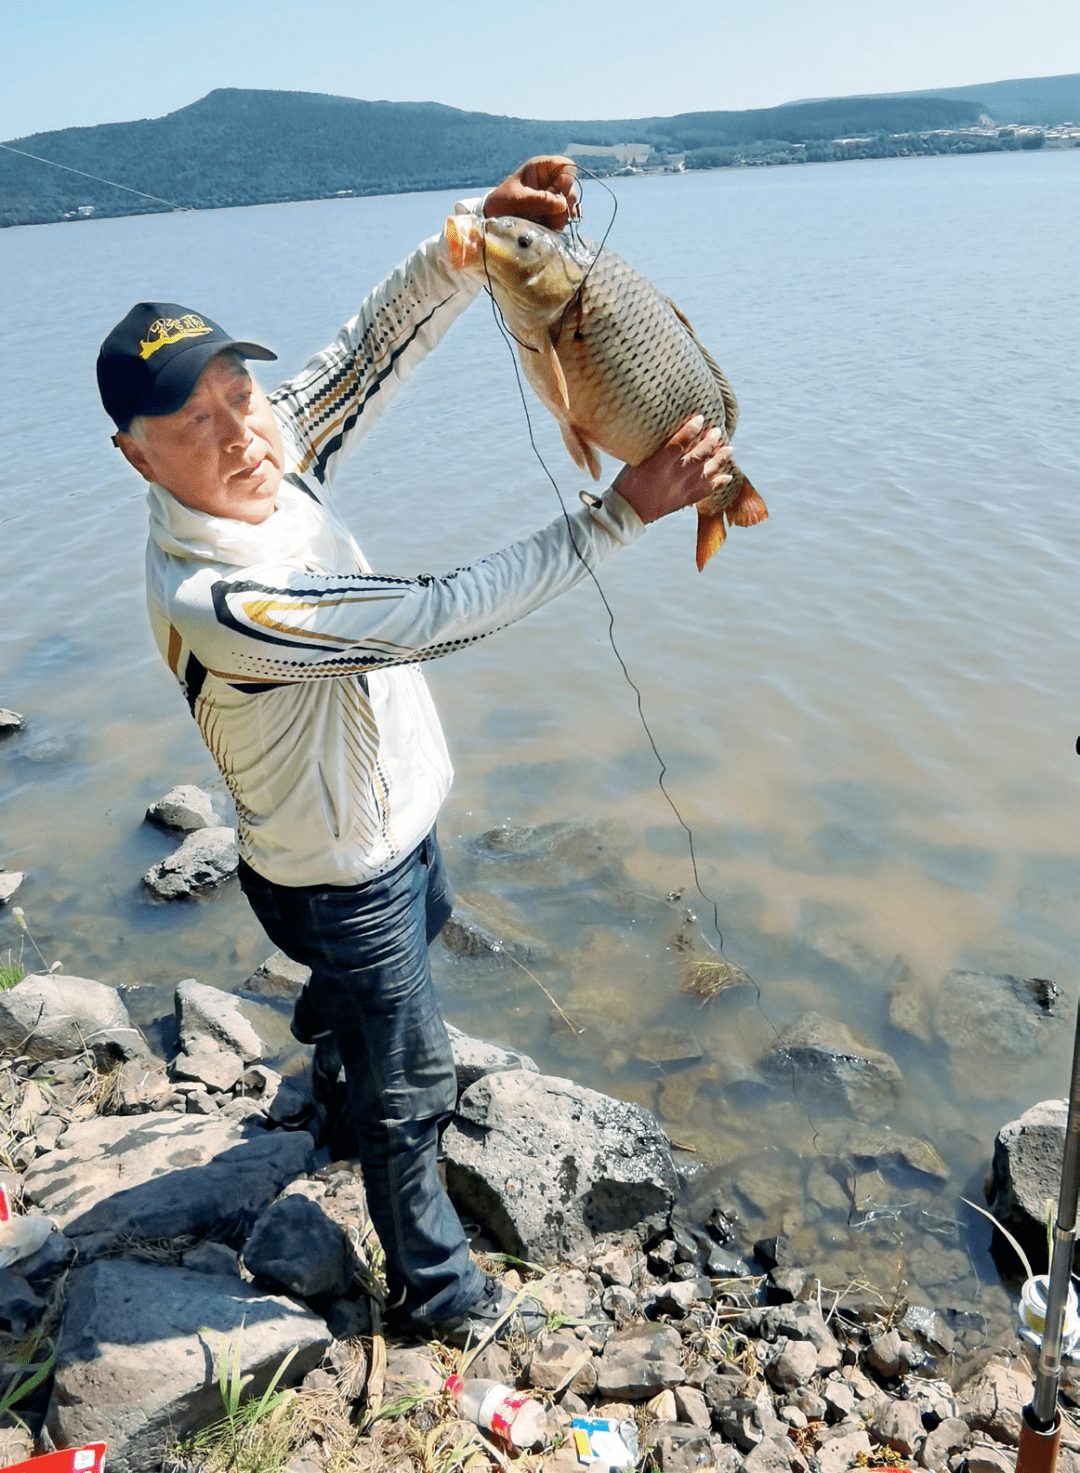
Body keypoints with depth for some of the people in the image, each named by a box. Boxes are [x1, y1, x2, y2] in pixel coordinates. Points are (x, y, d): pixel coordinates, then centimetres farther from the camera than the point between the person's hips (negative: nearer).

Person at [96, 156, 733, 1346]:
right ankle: (434, 1290, 38)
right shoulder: (209, 601, -37)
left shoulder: (268, 457, -14)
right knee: (409, 1087, 11)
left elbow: (371, 348, -13)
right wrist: (618, 512, -39)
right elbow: (427, 620, -39)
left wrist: (476, 237, -30)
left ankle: (326, 1026, 73)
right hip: (338, 880, -8)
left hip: (398, 817, 9)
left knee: (419, 939, 39)